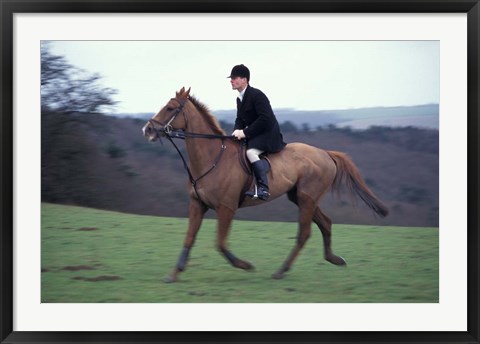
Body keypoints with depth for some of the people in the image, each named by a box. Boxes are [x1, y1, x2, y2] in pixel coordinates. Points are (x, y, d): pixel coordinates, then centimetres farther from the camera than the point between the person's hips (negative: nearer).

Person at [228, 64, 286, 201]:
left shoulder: (256, 95, -18)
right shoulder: (240, 99, 11)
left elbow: (265, 118, -26)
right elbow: (240, 119, 19)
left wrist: (245, 132, -26)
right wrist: (237, 130, -6)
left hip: (268, 133, -10)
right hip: (253, 135, 10)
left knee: (251, 152, -32)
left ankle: (263, 188, -36)